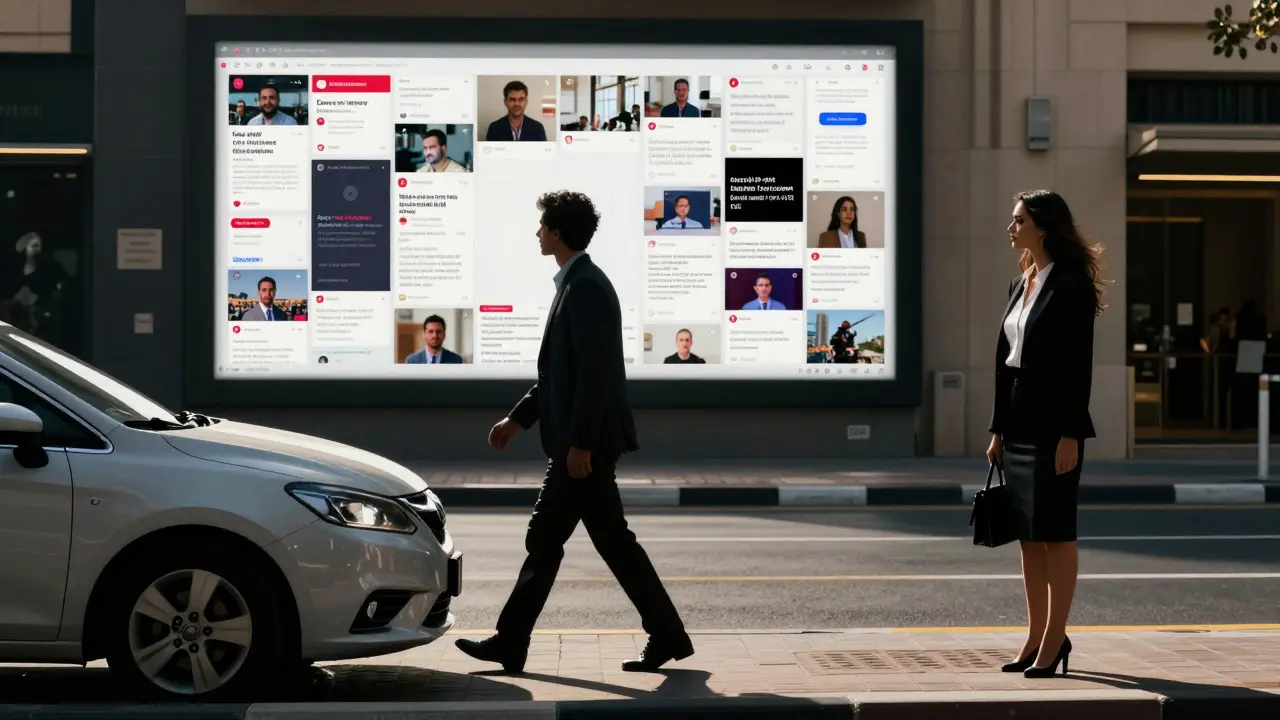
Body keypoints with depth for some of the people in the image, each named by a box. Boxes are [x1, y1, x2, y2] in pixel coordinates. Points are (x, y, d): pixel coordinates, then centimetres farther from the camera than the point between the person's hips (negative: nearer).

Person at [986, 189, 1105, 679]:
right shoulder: (1021, 283, 15)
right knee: (1028, 534, 11)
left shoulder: (1072, 284, -10)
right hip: (1019, 424, 8)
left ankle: (1054, 640, 4)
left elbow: (1079, 363, -14)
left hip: (1054, 423, -8)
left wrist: (1070, 434, -18)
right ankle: (1037, 635, 18)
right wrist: (998, 428, 14)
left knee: (1055, 533, -2)